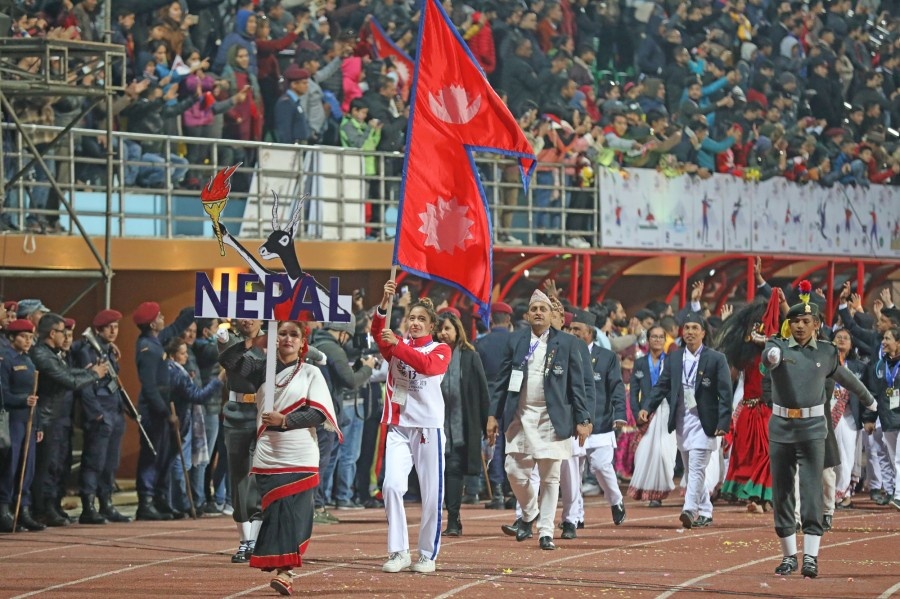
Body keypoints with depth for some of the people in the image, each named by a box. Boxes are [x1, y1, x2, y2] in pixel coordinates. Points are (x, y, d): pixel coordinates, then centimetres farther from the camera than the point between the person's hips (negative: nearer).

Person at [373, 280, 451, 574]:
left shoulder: (441, 350, 4)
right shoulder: (396, 345, 10)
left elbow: (427, 365, -19)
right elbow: (377, 331, -11)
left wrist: (397, 345, -29)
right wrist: (386, 302, -28)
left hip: (428, 428, -1)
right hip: (398, 427, 2)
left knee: (432, 494, 1)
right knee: (392, 486, -13)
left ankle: (428, 555, 12)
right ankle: (398, 552, -6)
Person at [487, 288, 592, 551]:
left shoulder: (567, 343, 2)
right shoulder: (515, 341, 7)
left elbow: (577, 384, 2)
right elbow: (502, 381, 8)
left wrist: (582, 420, -3)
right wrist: (493, 415, 3)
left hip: (553, 418, -2)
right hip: (521, 417, 2)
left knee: (550, 477, 1)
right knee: (516, 472, -2)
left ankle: (546, 532, 8)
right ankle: (529, 514, 25)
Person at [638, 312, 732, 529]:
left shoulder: (716, 359, -3)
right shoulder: (674, 357, 10)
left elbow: (725, 394, -6)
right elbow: (662, 386, 9)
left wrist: (723, 423, -14)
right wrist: (648, 408, -6)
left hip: (703, 422, -5)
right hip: (681, 421, 5)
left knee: (696, 468, -14)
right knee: (691, 469, 10)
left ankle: (690, 510, -23)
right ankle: (705, 513, 18)